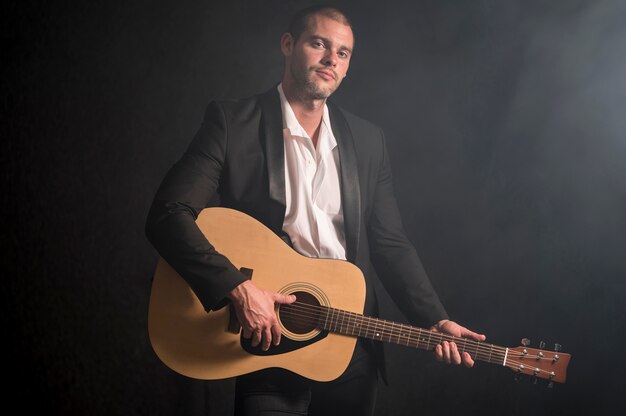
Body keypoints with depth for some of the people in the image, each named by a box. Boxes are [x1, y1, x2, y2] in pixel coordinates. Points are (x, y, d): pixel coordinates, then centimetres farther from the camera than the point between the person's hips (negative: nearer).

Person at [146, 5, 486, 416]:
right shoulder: (232, 121, -6)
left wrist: (436, 321, -5)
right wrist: (239, 289, -25)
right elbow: (168, 215, -15)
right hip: (266, 340, -4)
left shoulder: (368, 139, 7)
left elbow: (389, 243, 8)